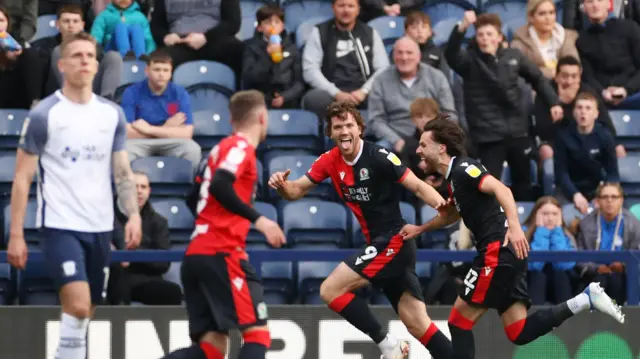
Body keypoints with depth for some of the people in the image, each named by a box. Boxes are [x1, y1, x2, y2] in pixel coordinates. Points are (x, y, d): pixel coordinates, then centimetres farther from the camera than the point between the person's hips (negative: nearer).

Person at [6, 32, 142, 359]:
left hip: (100, 227, 5)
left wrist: (133, 214, -4)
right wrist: (16, 235, -8)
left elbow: (122, 172, 13)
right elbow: (23, 177, -3)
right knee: (78, 306, -21)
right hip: (60, 225, -5)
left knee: (83, 315, 9)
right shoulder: (44, 115, -5)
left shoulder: (112, 114, 8)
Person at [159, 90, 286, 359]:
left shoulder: (222, 148, 21)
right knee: (257, 333, -8)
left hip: (196, 254, 9)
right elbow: (219, 186, -21)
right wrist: (258, 220, -20)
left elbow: (194, 199, 26)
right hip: (221, 254, -9)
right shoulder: (241, 147, -5)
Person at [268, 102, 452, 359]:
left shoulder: (378, 157, -15)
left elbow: (418, 186, -16)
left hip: (393, 241, -7)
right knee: (418, 326, 4)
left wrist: (443, 207, -34)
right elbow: (296, 191, 10)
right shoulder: (330, 161, 5)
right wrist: (281, 185, -13)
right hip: (379, 243, 7)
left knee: (330, 290, -11)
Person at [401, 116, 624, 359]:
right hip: (504, 255, 10)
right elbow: (452, 213, 41)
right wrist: (420, 229, 36)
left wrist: (514, 226, -38)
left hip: (498, 252, -10)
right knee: (519, 333, 3)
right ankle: (585, 300, 0)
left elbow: (501, 189, -24)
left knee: (459, 321, -3)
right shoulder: (454, 176, 20)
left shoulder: (463, 169, -9)